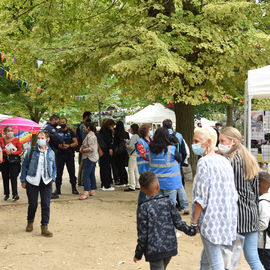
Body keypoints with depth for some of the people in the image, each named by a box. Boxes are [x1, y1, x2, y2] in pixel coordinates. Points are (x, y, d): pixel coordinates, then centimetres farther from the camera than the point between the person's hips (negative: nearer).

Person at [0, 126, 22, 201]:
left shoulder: (16, 140, 0)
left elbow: (20, 150, 0)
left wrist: (12, 153, -15)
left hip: (14, 161, -2)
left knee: (13, 177, -11)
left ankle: (15, 194, -13)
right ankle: (6, 194, 17)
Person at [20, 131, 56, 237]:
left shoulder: (51, 153, 5)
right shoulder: (31, 151, -2)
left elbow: (54, 167, 14)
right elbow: (24, 166, 3)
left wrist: (53, 178, 1)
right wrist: (23, 180, 0)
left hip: (46, 182, 1)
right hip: (32, 181, -1)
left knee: (46, 205, 0)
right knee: (33, 204, 7)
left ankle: (44, 227, 9)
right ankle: (30, 222, 35)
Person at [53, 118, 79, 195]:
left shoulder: (70, 132, 7)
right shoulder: (57, 132, 9)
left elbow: (76, 142, 3)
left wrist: (69, 146, -14)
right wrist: (59, 145, -13)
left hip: (69, 154, -1)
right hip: (59, 154, 1)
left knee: (72, 172, 1)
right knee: (58, 172, 2)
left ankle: (74, 188, 8)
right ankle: (58, 188, 9)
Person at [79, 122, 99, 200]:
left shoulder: (90, 136, -15)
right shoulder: (92, 135, 17)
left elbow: (91, 148, -22)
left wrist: (82, 150, -12)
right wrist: (82, 148, 8)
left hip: (90, 158, -11)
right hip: (93, 158, 11)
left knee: (86, 175, -12)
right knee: (92, 175, 12)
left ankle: (86, 192, -15)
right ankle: (92, 190, 17)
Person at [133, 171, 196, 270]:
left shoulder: (143, 208, -12)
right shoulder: (167, 202, -2)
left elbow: (142, 234, -10)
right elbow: (178, 223, 0)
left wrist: (138, 254, 1)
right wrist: (191, 231, 18)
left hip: (154, 251, -4)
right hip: (170, 247, 5)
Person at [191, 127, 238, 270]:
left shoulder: (204, 162, -15)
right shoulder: (224, 160, 9)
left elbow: (201, 198, -18)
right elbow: (233, 193, 14)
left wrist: (194, 221, -9)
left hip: (212, 219, -8)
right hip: (228, 218, 8)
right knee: (206, 254, 24)